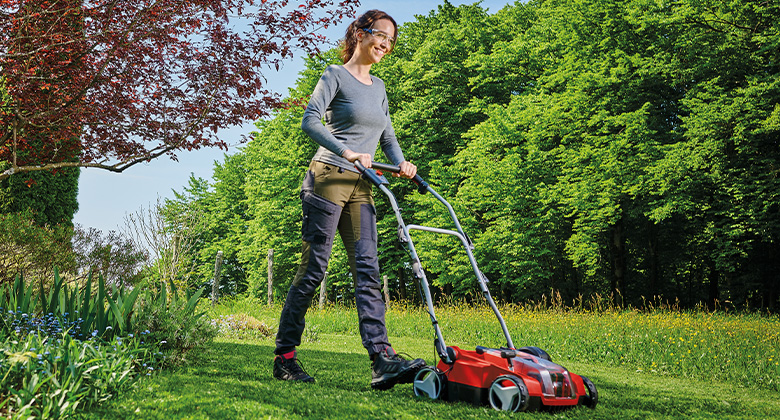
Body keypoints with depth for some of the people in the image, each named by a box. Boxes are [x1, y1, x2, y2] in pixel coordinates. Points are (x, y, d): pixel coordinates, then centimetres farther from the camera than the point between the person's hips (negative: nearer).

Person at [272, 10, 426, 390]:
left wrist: (401, 163, 3)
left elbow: (387, 134, 22)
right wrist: (346, 151, -24)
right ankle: (284, 357, 7)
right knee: (313, 269, -5)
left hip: (361, 187, 7)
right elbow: (310, 121, -12)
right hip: (328, 178, -6)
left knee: (367, 270, -4)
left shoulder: (378, 87, 21)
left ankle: (382, 361, -9)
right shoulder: (336, 75, 0)